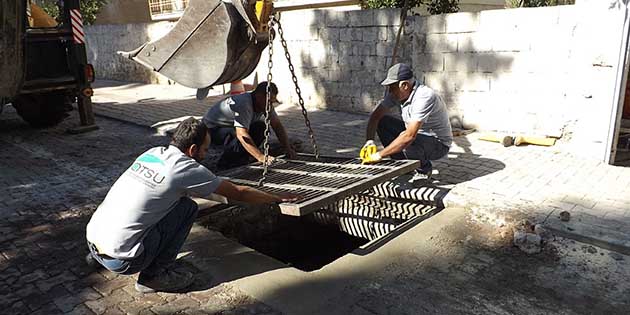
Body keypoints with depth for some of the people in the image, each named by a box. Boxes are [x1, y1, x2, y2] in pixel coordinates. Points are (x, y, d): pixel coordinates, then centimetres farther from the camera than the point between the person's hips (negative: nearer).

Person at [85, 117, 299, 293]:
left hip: (91, 237, 7)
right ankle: (155, 275, 2)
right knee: (187, 208, -3)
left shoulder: (153, 153, 8)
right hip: (120, 260, -7)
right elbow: (238, 193, -2)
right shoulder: (187, 169, -12)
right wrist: (277, 198, 11)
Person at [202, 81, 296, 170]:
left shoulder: (266, 104, -9)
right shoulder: (243, 105, -35)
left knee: (261, 127, -9)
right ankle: (224, 163, -11)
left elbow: (277, 125, -6)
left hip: (230, 126, 8)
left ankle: (241, 160, 0)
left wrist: (288, 149, -17)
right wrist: (260, 157, -49)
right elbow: (241, 135, -44)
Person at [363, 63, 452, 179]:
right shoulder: (398, 93, -8)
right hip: (417, 133, 8)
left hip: (439, 144, -8)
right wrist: (369, 141, -22)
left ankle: (424, 168, -4)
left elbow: (410, 136, -40)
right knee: (382, 122, -4)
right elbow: (375, 116, -5)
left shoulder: (425, 97, -33)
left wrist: (380, 155, -37)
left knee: (407, 141, -37)